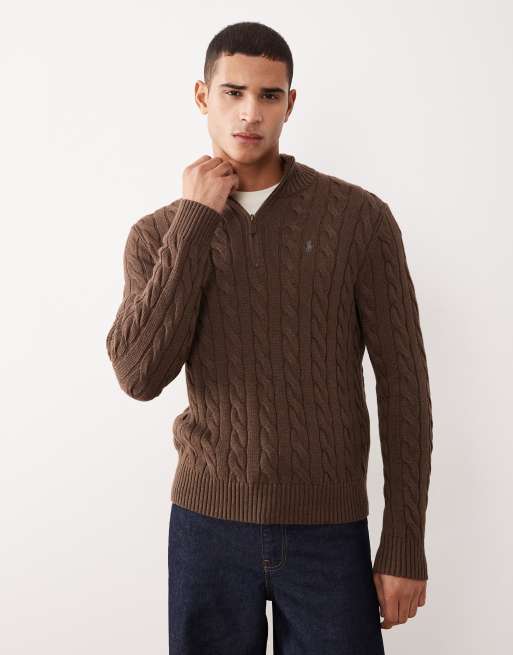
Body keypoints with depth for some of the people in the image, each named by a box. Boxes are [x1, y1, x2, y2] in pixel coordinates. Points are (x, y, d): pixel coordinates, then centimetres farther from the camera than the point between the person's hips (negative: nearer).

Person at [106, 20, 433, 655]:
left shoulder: (359, 217, -6)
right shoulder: (159, 234, 0)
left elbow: (402, 382, -5)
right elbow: (140, 376, -15)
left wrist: (404, 546, -5)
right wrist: (196, 219, -15)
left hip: (330, 531, -1)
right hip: (207, 526, 2)